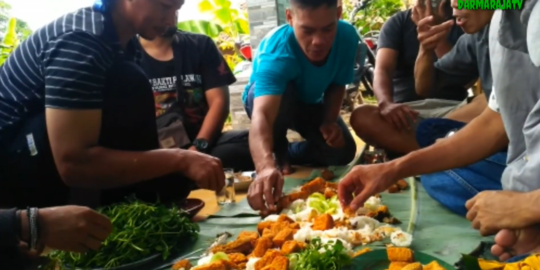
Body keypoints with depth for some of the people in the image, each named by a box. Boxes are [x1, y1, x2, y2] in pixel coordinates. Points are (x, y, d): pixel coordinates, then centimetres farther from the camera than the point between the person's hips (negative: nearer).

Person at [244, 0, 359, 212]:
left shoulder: (347, 36, -27)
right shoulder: (276, 52, -42)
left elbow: (337, 86, -9)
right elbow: (262, 115, -56)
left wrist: (330, 121, -27)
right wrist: (266, 166, -73)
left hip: (310, 103, 4)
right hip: (266, 98, -4)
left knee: (342, 151, -14)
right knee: (283, 93, -38)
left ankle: (288, 154, 14)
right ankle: (278, 155, -9)